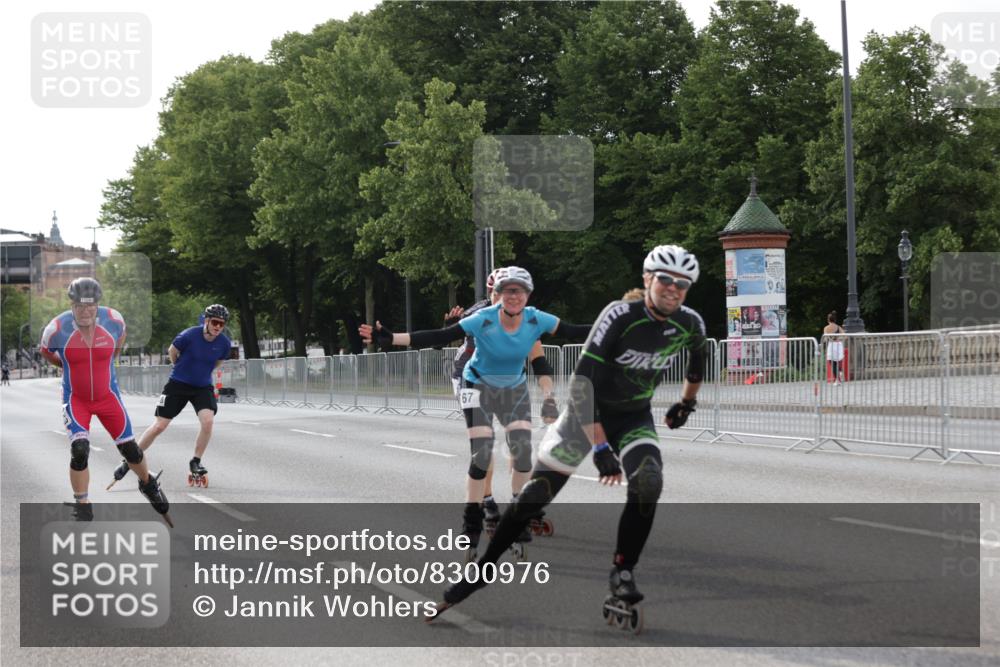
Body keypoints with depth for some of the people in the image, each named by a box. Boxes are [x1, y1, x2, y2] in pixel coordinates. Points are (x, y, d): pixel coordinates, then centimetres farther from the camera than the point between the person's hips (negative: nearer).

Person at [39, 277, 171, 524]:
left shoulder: (113, 319, -16)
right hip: (76, 399, -2)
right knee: (79, 452, -19)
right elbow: (45, 352, 3)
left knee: (129, 449, 8)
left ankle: (148, 484, 39)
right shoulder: (57, 330, -21)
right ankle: (82, 507, 0)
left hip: (108, 396, 2)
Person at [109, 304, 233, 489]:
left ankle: (196, 463, -1)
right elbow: (172, 352, -1)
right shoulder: (189, 335, -22)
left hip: (203, 387, 3)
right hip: (178, 384, -2)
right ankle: (129, 462, 12)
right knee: (159, 426, -3)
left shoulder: (224, 343, -11)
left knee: (208, 421, -21)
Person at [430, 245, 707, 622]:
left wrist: (688, 401, 25)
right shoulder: (621, 315, -27)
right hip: (588, 411, -3)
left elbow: (697, 358, 15)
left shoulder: (690, 325, -12)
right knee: (536, 494, -7)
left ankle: (622, 573, -9)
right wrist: (600, 448, -35)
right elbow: (582, 380, -31)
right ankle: (479, 572, 6)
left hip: (635, 418, 3)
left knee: (648, 483, -25)